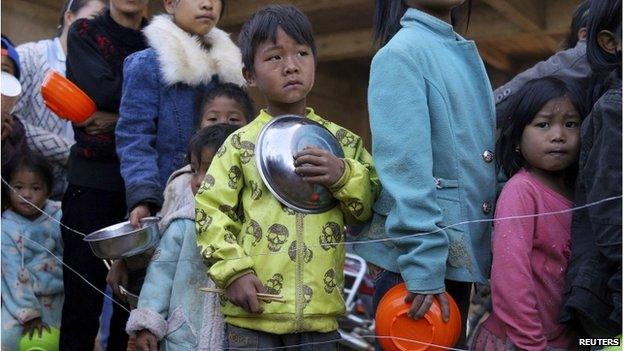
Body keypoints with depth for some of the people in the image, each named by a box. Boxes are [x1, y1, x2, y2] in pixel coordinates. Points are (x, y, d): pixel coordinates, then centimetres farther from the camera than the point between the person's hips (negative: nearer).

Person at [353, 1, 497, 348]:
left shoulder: (465, 51, 13)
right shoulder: (401, 52, -12)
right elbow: (406, 167, -19)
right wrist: (424, 270, -23)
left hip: (458, 253, 8)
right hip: (416, 259, -8)